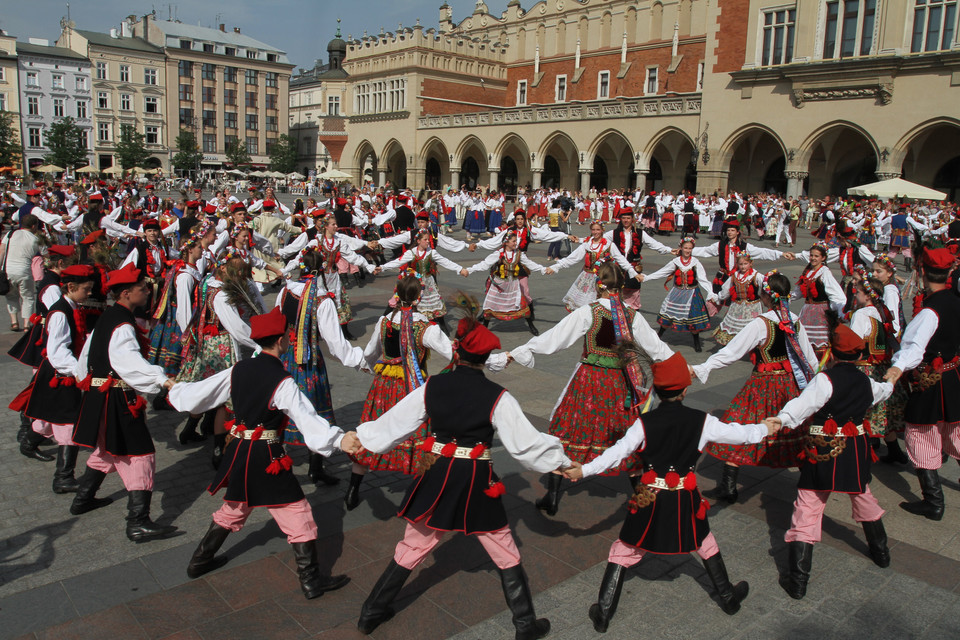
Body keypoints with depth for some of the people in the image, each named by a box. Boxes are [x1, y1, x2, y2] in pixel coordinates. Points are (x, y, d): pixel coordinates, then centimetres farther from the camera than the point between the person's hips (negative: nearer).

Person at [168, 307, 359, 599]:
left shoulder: (237, 371, 0)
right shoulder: (282, 382, -18)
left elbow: (193, 397, 8)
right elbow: (308, 419, -27)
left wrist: (175, 388, 27)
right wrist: (340, 439, -33)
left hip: (238, 452, 7)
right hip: (268, 459, -7)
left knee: (234, 507, 28)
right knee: (297, 513, 4)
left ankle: (200, 561, 42)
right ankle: (311, 581, 9)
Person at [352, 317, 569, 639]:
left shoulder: (431, 388, -5)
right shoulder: (497, 397, -13)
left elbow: (393, 423, 4)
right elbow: (525, 441, -9)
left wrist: (359, 438, 21)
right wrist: (560, 460, 7)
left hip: (436, 478, 3)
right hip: (476, 485, -2)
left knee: (411, 548, 19)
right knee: (506, 554, 15)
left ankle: (371, 612, 31)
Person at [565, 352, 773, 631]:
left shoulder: (644, 423, -10)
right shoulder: (702, 421, -5)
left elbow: (617, 452, -12)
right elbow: (738, 433, 7)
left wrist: (584, 470, -6)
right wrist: (765, 429, 26)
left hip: (650, 500, -1)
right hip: (685, 500, 2)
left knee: (624, 551, 10)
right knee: (705, 543, 28)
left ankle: (603, 613, 12)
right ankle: (728, 597, 43)